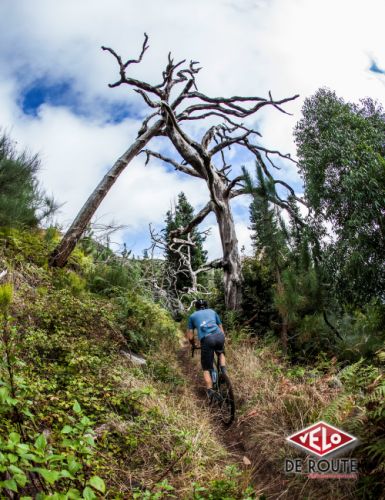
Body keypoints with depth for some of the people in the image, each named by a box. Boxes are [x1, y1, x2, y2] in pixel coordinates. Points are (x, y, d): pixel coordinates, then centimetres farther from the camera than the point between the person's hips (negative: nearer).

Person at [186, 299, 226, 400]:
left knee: (206, 369, 12)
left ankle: (210, 392, 2)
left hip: (206, 339, -2)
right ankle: (223, 373, 16)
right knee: (221, 353, 35)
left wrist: (194, 345, 39)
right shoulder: (212, 311, 30)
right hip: (219, 336, 2)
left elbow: (190, 336, 21)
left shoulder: (193, 316, 25)